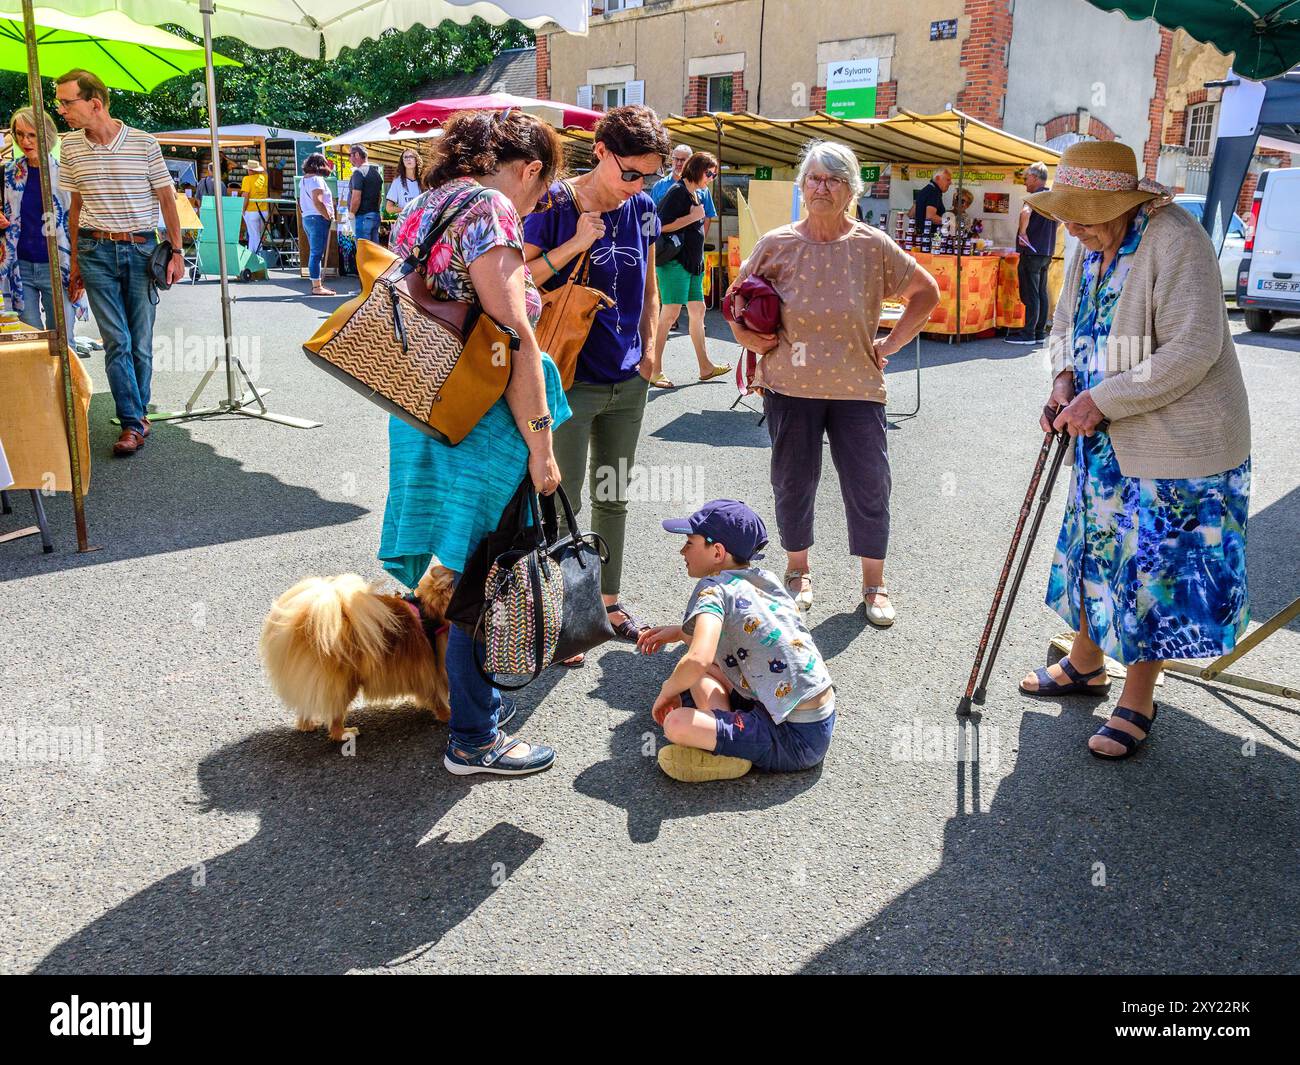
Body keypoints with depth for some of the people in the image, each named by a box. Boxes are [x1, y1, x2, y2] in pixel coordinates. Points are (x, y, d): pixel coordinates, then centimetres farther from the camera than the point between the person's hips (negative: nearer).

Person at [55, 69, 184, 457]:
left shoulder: (143, 143, -4)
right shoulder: (70, 147, 6)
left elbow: (166, 199, 2)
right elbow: (76, 206, 13)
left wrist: (176, 252, -2)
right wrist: (74, 262, 13)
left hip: (142, 249, -2)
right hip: (96, 252, 2)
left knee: (140, 341, 4)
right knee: (116, 341, -4)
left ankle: (138, 409, 19)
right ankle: (134, 423, -2)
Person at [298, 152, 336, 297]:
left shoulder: (304, 179, 17)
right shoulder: (317, 179, -12)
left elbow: (300, 202, 23)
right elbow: (317, 201, -23)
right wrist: (328, 216, -16)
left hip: (307, 218, 10)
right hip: (318, 219, -10)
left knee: (314, 253, 14)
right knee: (317, 253, -9)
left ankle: (315, 285, 18)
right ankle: (317, 287, -9)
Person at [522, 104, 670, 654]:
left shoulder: (642, 208, 5)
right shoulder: (557, 206, -11)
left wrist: (648, 349, 8)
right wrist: (575, 244, -22)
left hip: (628, 381, 6)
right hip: (571, 379, -5)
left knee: (614, 497, 16)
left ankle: (608, 599, 31)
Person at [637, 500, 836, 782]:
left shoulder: (715, 587, -15)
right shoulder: (765, 578, 8)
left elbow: (698, 660, -31)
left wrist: (668, 690, -10)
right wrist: (680, 632, 22)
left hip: (796, 741, -9)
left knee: (676, 724, -22)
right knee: (699, 670, 17)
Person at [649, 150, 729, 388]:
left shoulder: (696, 194, 16)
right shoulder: (677, 192, -11)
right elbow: (661, 226, -20)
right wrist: (693, 217, -16)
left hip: (693, 262, 10)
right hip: (675, 261, -10)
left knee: (698, 311, 12)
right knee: (670, 313, -11)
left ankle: (705, 367, 19)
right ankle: (654, 370, -6)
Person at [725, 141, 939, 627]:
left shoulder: (873, 246, -1)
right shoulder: (776, 244, 0)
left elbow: (927, 293, 10)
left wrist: (892, 342, 4)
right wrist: (744, 333, -2)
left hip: (857, 387, 0)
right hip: (790, 386, 1)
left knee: (869, 486, 3)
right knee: (793, 483, 10)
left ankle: (874, 585, 20)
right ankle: (798, 571, 31)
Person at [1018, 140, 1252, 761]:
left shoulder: (1174, 241, -21)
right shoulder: (1091, 245, 4)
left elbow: (1191, 351, -26)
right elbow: (1067, 322, 16)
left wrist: (1102, 401, -25)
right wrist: (1065, 377, -4)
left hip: (1176, 447, -8)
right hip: (1106, 441, 8)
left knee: (1154, 570, 2)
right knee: (1097, 547, 19)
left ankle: (1137, 705, 19)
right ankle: (1085, 666, 40)